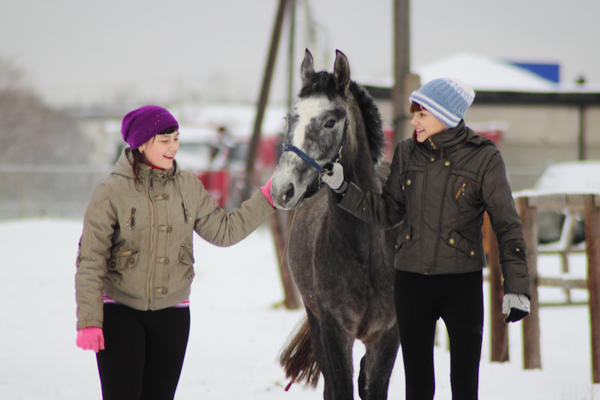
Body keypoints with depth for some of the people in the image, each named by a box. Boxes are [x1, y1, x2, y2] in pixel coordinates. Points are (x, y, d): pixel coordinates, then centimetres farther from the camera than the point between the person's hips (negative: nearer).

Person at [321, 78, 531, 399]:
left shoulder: (483, 159, -6)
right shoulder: (407, 153, 5)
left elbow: (507, 225, -5)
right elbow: (387, 212, 11)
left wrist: (516, 286, -12)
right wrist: (342, 189, 0)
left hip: (462, 282, -3)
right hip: (412, 281, 3)